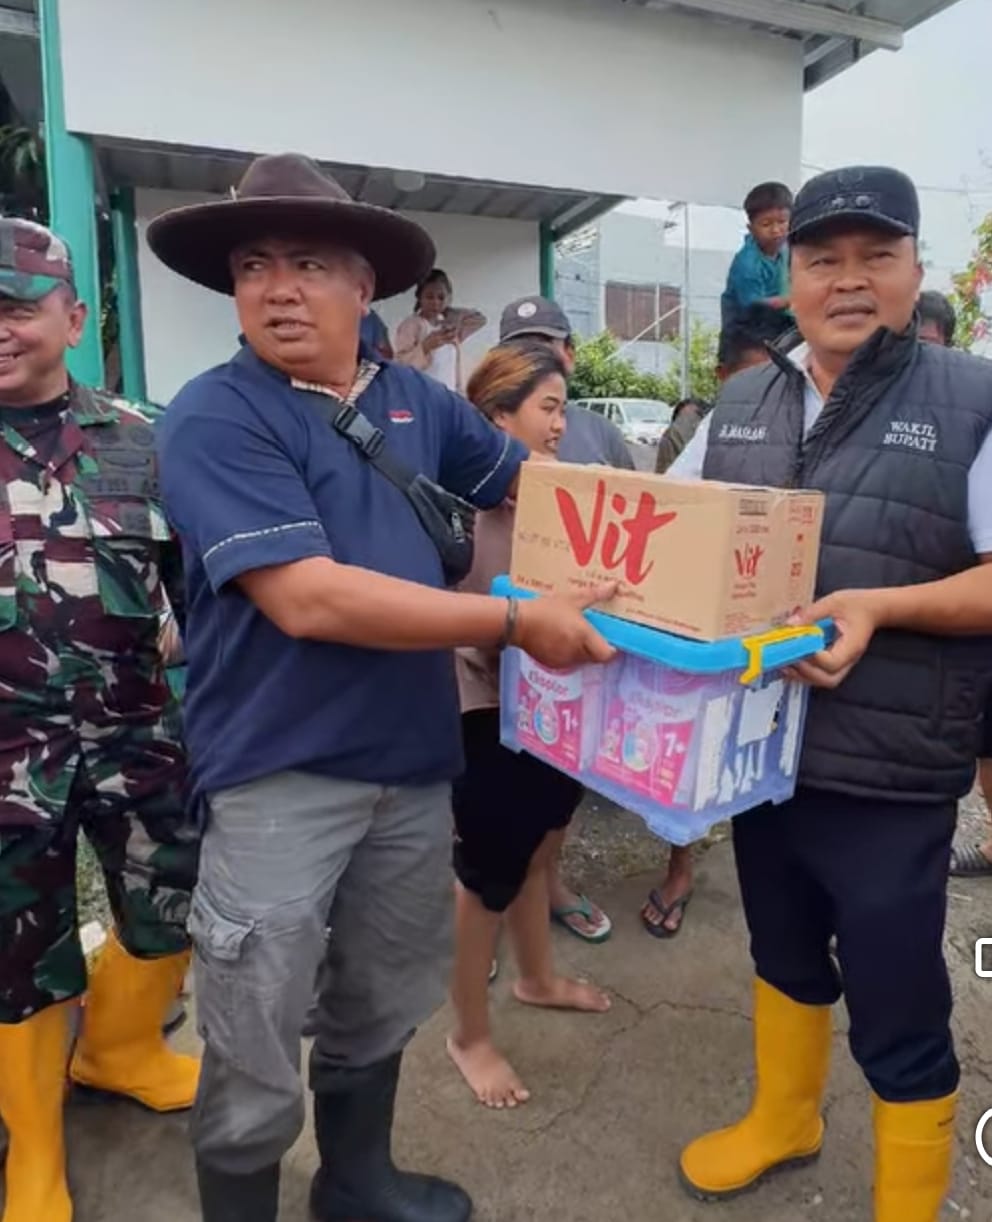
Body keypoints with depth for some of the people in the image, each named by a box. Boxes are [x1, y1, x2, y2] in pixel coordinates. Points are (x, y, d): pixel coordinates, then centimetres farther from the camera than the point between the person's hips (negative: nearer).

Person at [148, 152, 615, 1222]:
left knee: (379, 1011, 25)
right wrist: (517, 622, -22)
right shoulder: (213, 417, -12)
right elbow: (306, 598, -24)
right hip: (279, 776, -5)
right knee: (255, 1063, 9)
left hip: (414, 760, 6)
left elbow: (527, 480, 20)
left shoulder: (417, 401, 6)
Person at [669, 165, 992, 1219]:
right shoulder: (739, 405, 8)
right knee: (783, 954, 25)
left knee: (897, 1015, 9)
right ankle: (783, 1120, 50)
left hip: (886, 772, -5)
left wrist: (884, 606, -25)